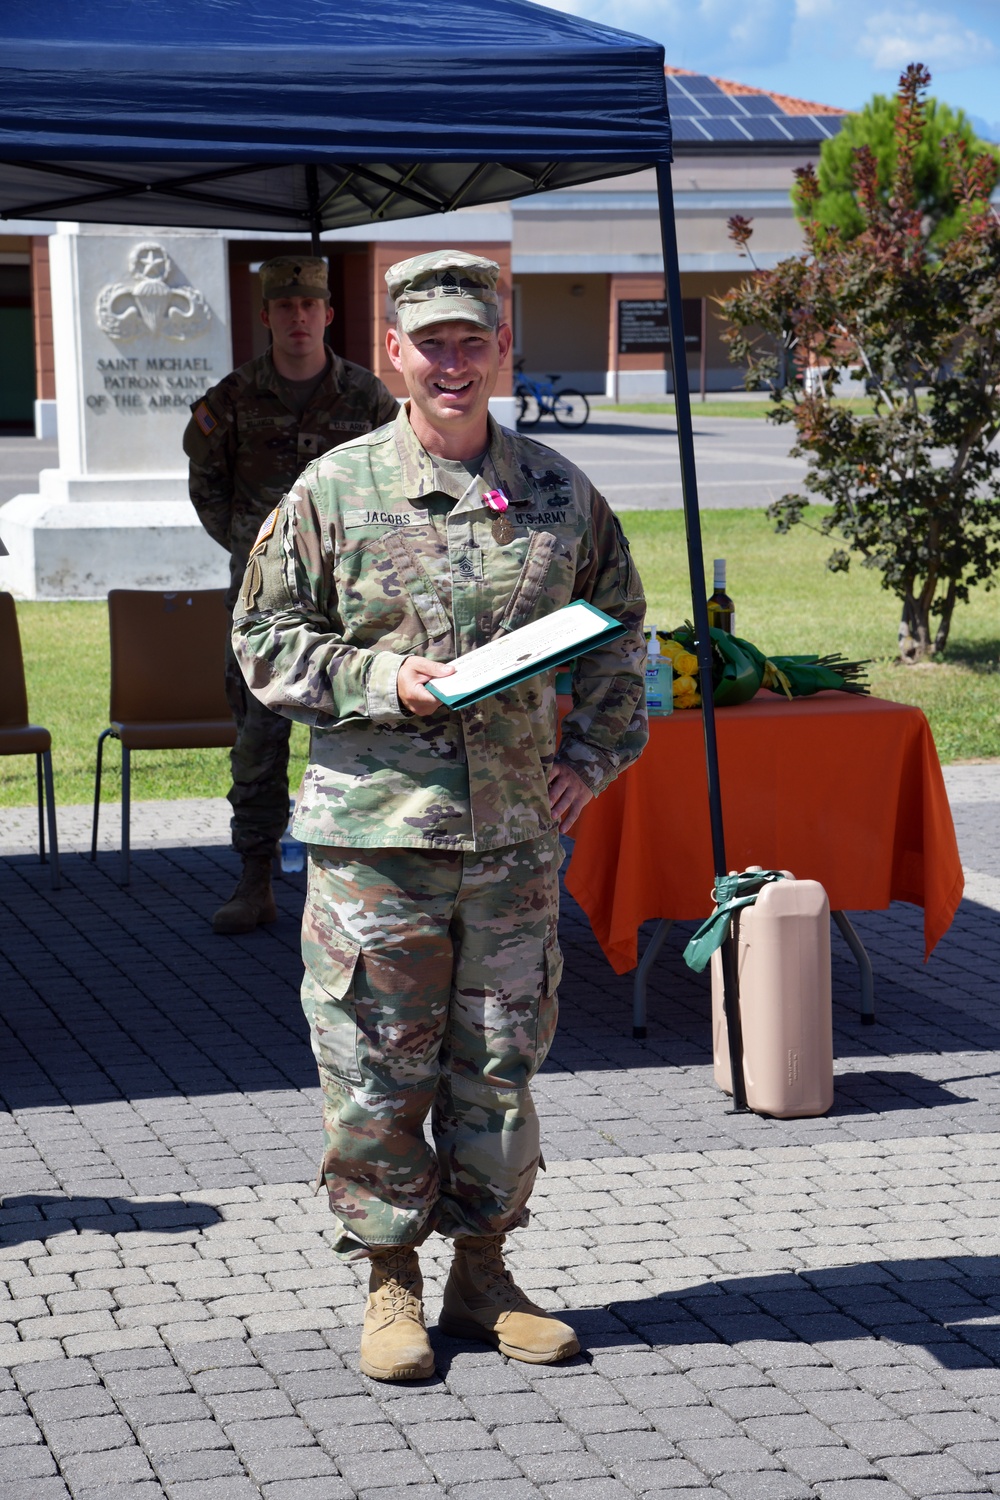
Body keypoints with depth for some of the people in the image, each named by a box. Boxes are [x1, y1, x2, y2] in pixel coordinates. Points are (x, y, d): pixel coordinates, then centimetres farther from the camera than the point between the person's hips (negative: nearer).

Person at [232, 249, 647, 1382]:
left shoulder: (559, 495, 7)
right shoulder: (334, 491, -1)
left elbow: (619, 636, 18)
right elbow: (265, 640, 2)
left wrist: (593, 752, 6)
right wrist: (384, 681, -12)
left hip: (518, 831, 3)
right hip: (375, 831, -2)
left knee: (499, 1061, 10)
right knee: (377, 1069, 2)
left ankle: (483, 1274, 23)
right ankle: (391, 1287, 16)